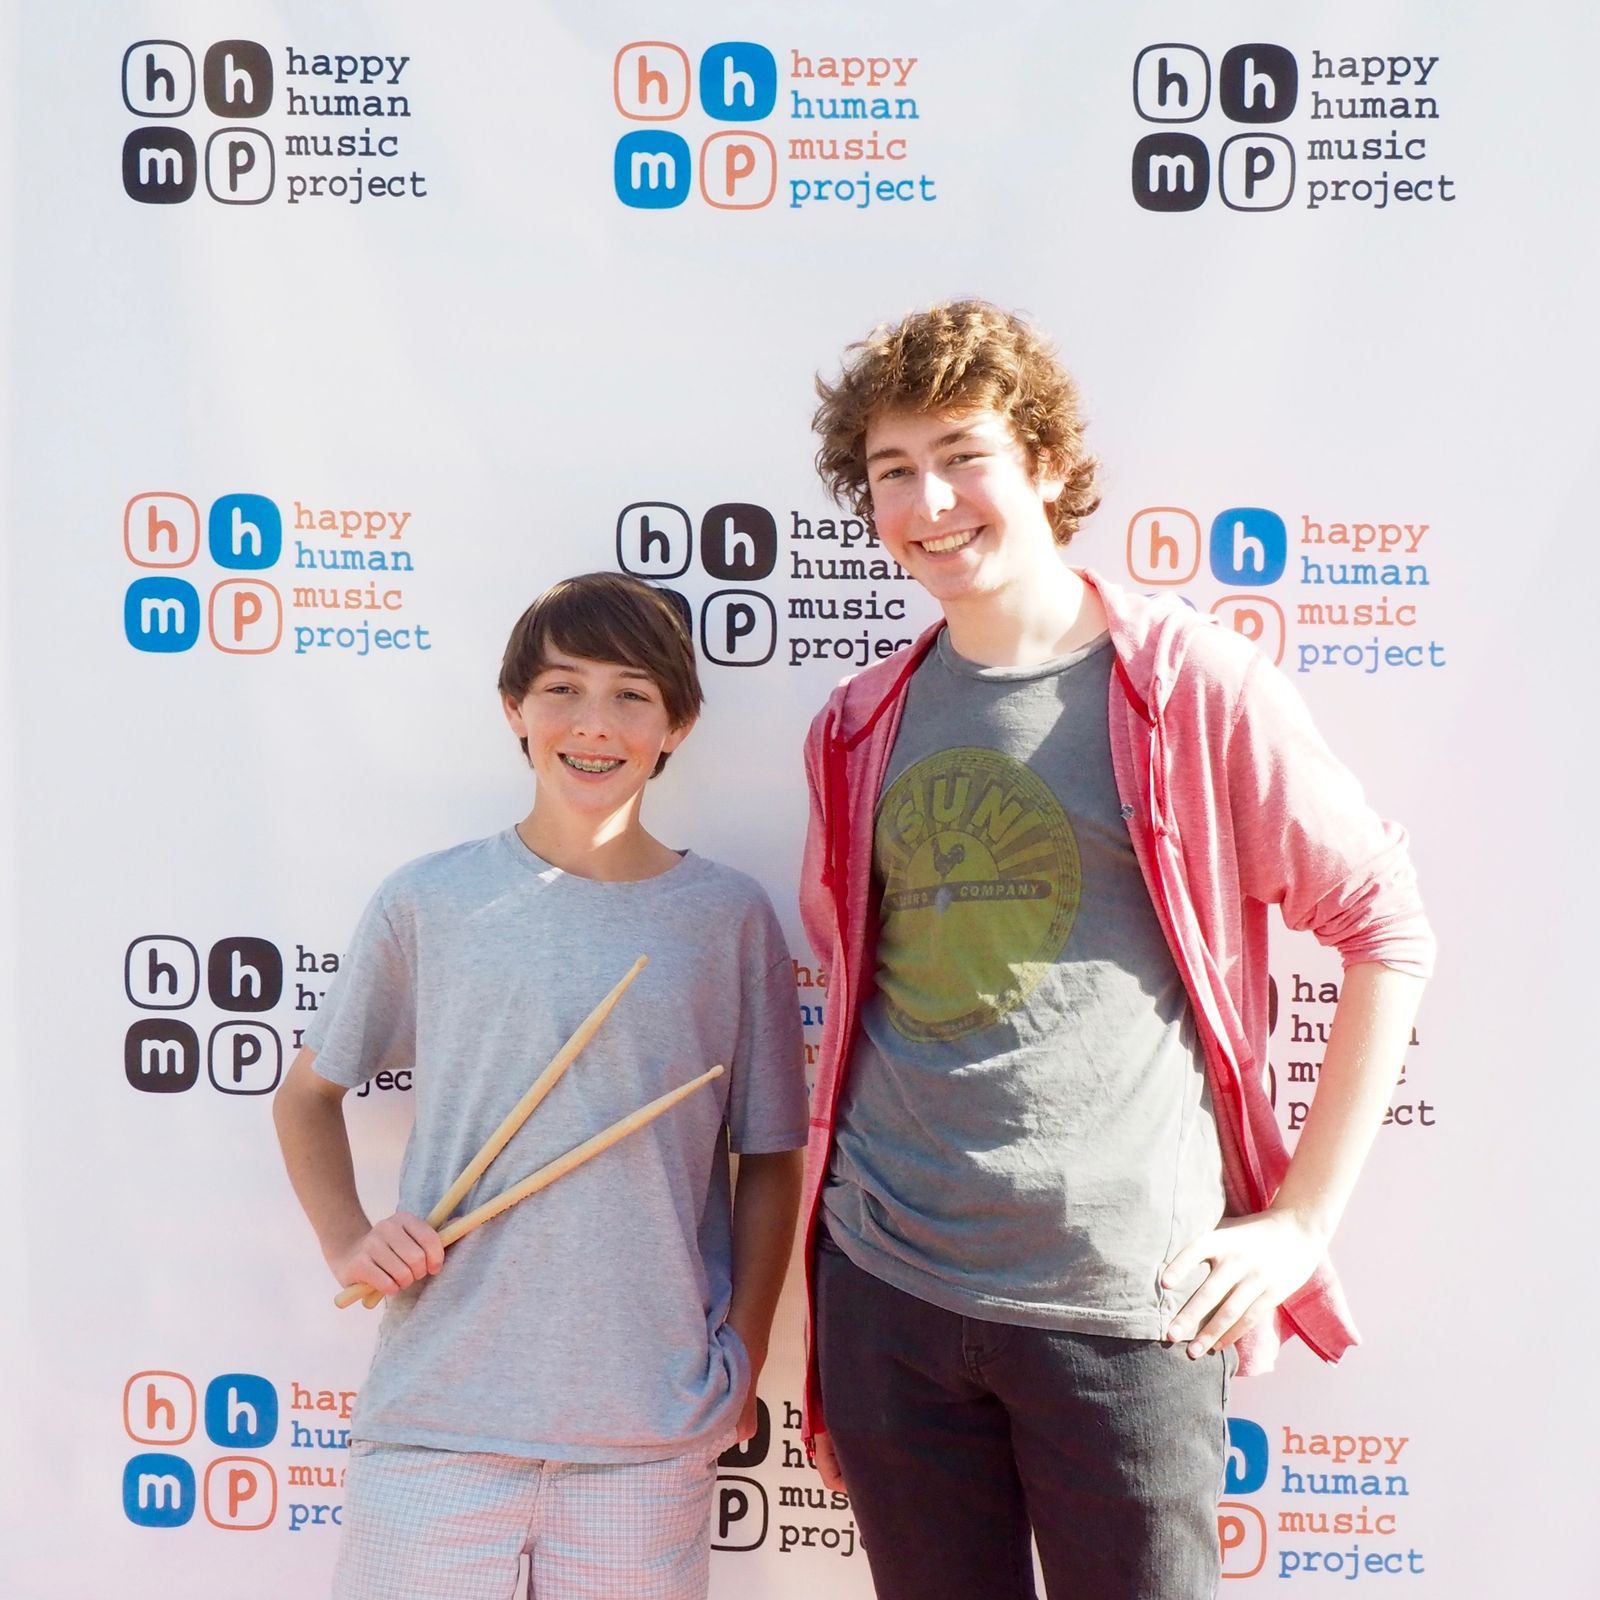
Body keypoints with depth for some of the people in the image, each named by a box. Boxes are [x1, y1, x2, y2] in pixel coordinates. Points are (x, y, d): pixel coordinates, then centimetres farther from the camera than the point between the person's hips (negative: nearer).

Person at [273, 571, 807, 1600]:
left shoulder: (730, 918, 0)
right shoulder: (429, 901, 0)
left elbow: (771, 1158, 7)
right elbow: (308, 1092, 14)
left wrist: (742, 1366, 4)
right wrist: (348, 1239, 0)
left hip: (653, 1430, 0)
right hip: (438, 1405, 0)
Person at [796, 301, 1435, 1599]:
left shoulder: (1195, 686, -6)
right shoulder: (859, 732, 7)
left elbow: (1387, 930, -1)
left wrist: (1302, 1217, -4)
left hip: (1124, 1301, -3)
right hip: (886, 1291, 4)